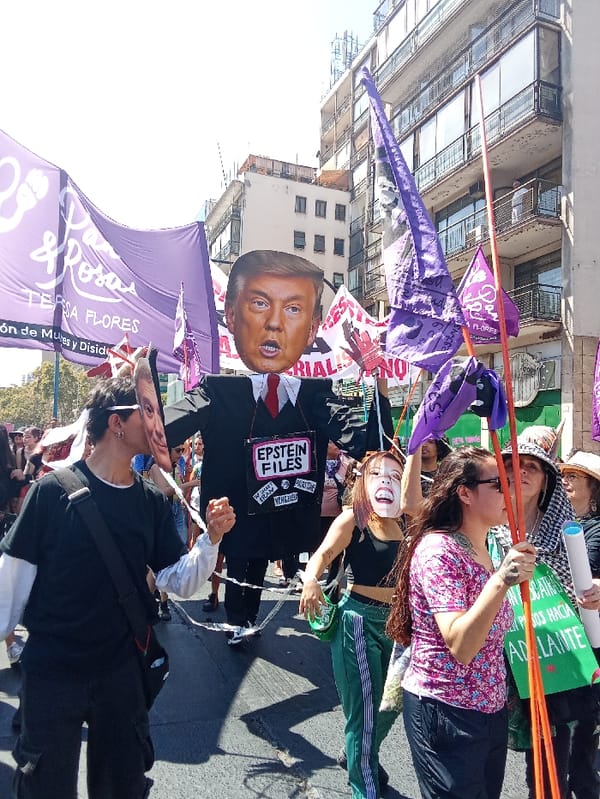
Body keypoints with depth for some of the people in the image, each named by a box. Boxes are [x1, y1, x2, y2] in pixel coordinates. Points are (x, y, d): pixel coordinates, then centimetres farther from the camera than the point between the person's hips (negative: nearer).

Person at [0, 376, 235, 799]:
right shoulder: (54, 490, -15)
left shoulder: (153, 501, -3)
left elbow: (181, 582, -3)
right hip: (51, 669, -3)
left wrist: (212, 538, -18)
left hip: (122, 669, 4)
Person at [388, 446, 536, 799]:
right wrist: (502, 581, -37)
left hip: (491, 710, 8)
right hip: (445, 713, -8)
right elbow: (460, 647, -31)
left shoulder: (484, 549, 5)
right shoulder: (438, 550, -22)